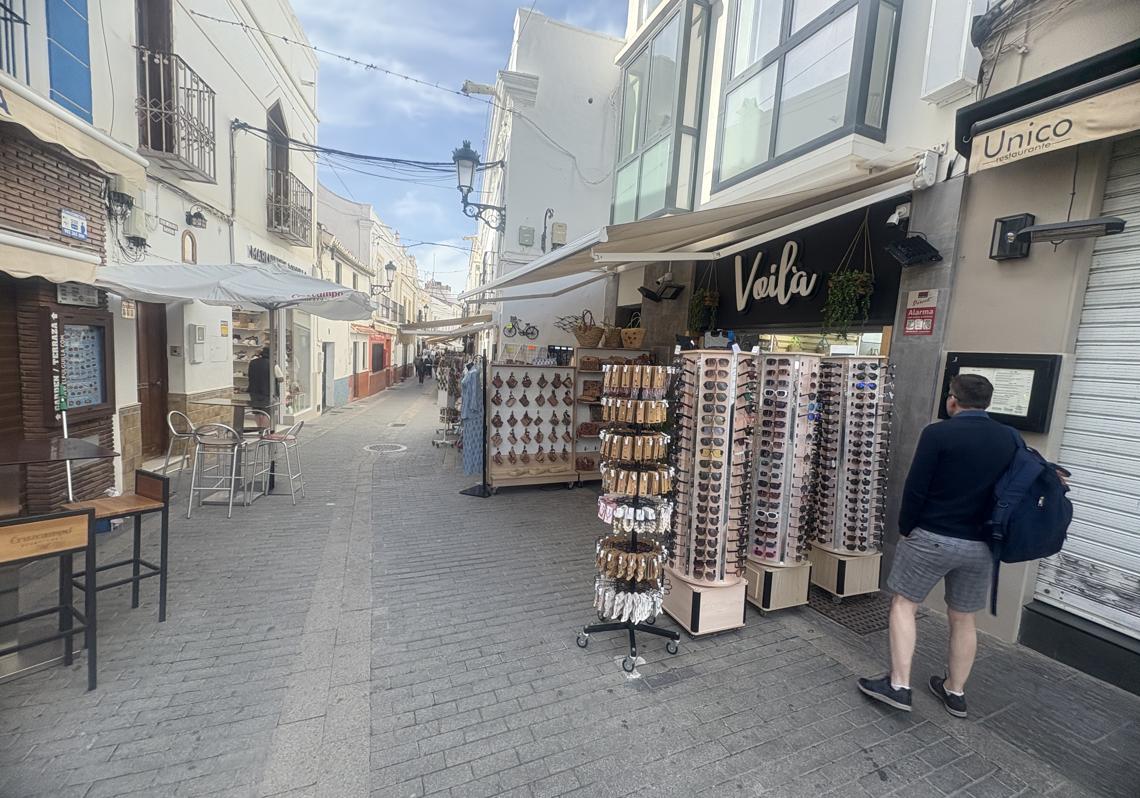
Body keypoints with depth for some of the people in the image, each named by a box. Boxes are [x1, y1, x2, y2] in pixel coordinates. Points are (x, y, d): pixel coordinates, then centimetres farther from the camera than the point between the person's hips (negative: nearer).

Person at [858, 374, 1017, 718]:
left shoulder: (938, 433, -14)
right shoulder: (1008, 439, 4)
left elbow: (915, 488, -14)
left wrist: (905, 528, -1)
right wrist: (988, 530, 18)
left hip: (933, 537, -5)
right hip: (981, 544, 6)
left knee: (903, 604, 7)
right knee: (963, 618, 17)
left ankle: (898, 685, 7)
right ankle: (955, 692, 30)